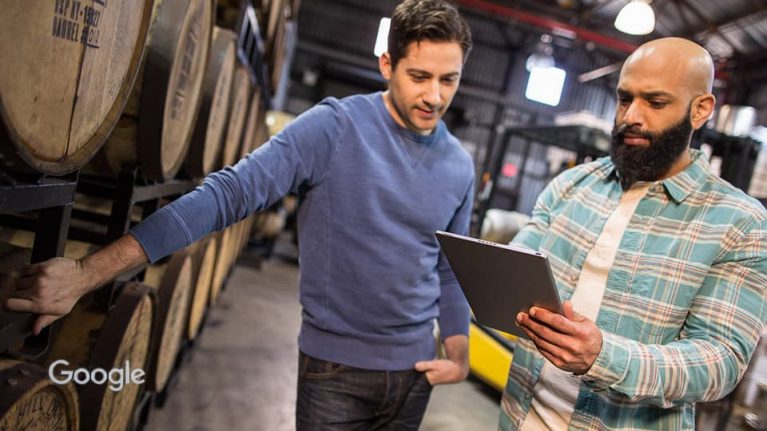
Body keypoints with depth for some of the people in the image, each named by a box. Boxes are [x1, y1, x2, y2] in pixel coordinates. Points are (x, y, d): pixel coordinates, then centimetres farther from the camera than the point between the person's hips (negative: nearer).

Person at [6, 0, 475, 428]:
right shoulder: (335, 126, -15)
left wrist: (459, 354, 4)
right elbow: (226, 194, -23)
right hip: (336, 366, -4)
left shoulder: (459, 165, 1)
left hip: (414, 368, 5)